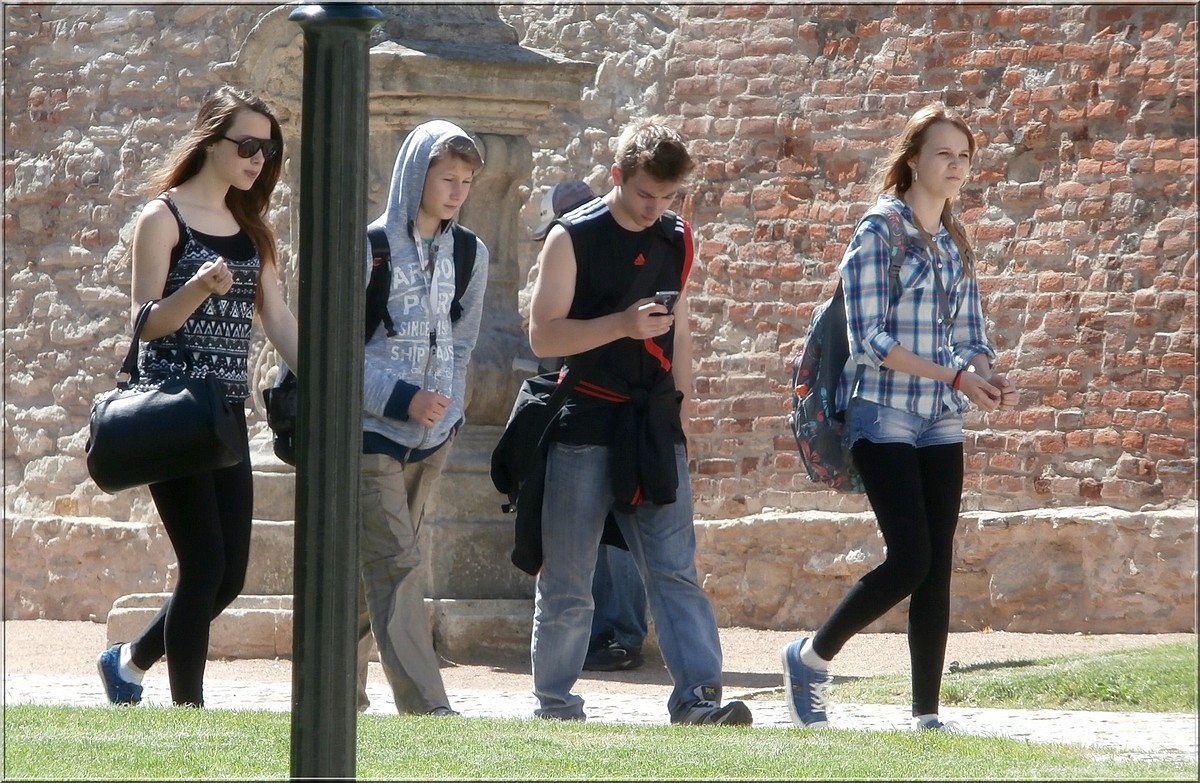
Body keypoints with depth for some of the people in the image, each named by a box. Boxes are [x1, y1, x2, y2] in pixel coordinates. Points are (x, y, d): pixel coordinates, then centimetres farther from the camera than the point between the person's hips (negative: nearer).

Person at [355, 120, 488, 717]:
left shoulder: (469, 254, 8)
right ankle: (425, 704, -19)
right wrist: (402, 398, -17)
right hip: (373, 428, -6)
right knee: (395, 565, -12)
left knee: (377, 564, 10)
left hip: (431, 434, 6)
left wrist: (447, 406, 8)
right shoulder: (371, 248, -9)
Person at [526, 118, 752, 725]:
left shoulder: (676, 238, 11)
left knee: (675, 570, -6)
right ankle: (554, 703, 12)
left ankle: (698, 696, -13)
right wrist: (622, 324, -21)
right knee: (566, 582, 2)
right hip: (584, 425, -4)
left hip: (653, 429, 4)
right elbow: (543, 336, -9)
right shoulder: (573, 237, -5)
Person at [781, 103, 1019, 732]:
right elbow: (869, 339, -13)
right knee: (911, 559, -14)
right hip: (884, 417, -6)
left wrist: (988, 378, -8)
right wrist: (955, 376, -19)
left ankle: (926, 713, 4)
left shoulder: (954, 244, 13)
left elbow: (970, 338, 15)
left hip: (941, 423, 6)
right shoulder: (879, 232, -6)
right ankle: (810, 658, 5)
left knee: (937, 569, 1)